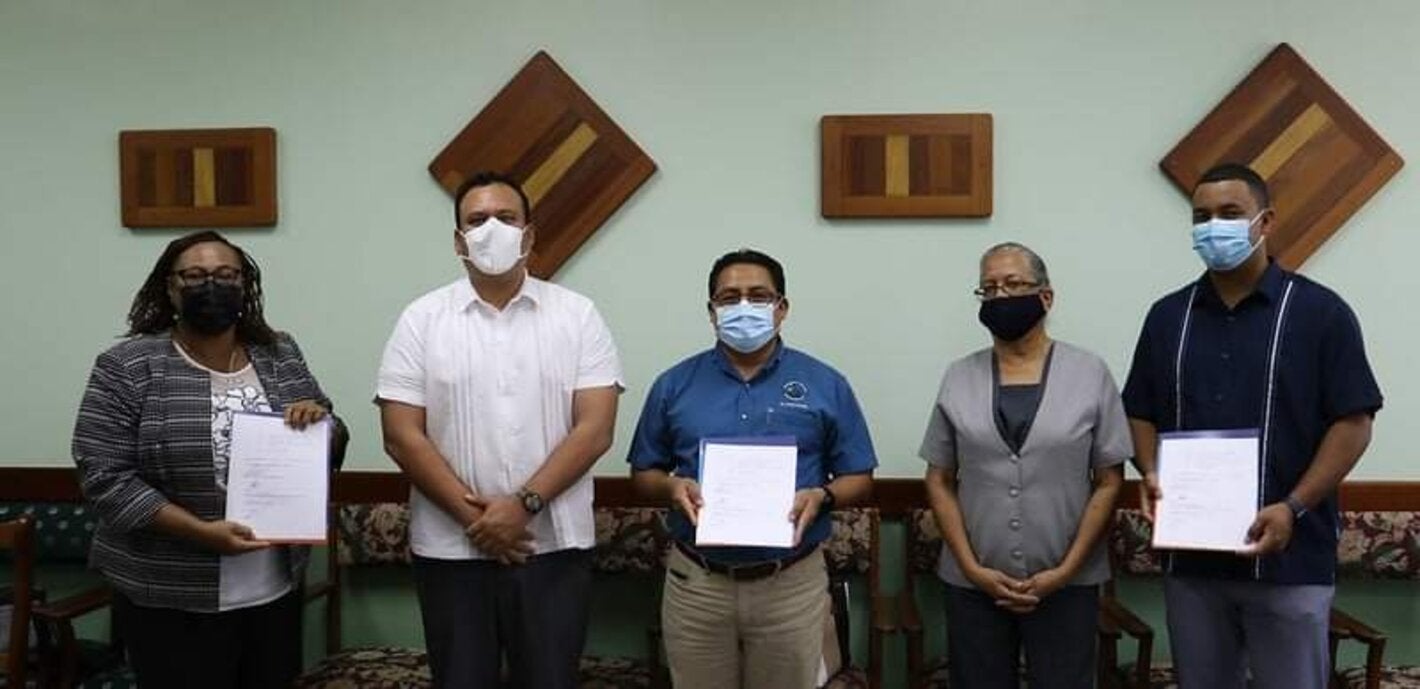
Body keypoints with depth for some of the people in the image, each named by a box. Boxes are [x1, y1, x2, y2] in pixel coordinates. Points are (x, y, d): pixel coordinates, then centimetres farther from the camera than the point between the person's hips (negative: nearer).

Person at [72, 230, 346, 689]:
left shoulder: (281, 355, 4)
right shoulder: (127, 368, -8)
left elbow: (331, 446, 9)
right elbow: (104, 477, -12)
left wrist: (319, 419, -13)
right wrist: (201, 532, -20)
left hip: (277, 584, 4)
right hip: (172, 599, -4)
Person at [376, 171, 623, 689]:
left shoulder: (577, 315, 1)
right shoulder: (422, 319, 1)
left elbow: (595, 428, -7)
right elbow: (402, 435, -4)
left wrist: (524, 504, -15)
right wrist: (473, 515, -11)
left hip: (553, 547, 0)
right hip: (451, 549, 1)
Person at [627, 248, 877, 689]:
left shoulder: (825, 384, 2)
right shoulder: (675, 384, 4)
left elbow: (859, 478, 5)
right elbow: (643, 473, 10)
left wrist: (821, 496, -15)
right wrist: (672, 487, -12)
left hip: (792, 585, 0)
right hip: (696, 584, 1)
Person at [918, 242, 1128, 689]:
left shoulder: (1090, 374, -1)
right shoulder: (958, 378, 3)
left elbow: (1109, 482, -2)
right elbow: (939, 481, 3)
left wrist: (1065, 571, -8)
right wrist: (973, 569, -6)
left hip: (1067, 585, -1)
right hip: (973, 585, 2)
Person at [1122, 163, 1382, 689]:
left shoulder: (1320, 312, -3)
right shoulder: (1167, 316, 8)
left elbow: (1352, 423, -5)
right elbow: (1141, 413, 12)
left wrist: (1292, 508, -16)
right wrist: (1151, 476, -7)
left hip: (1289, 560, -3)